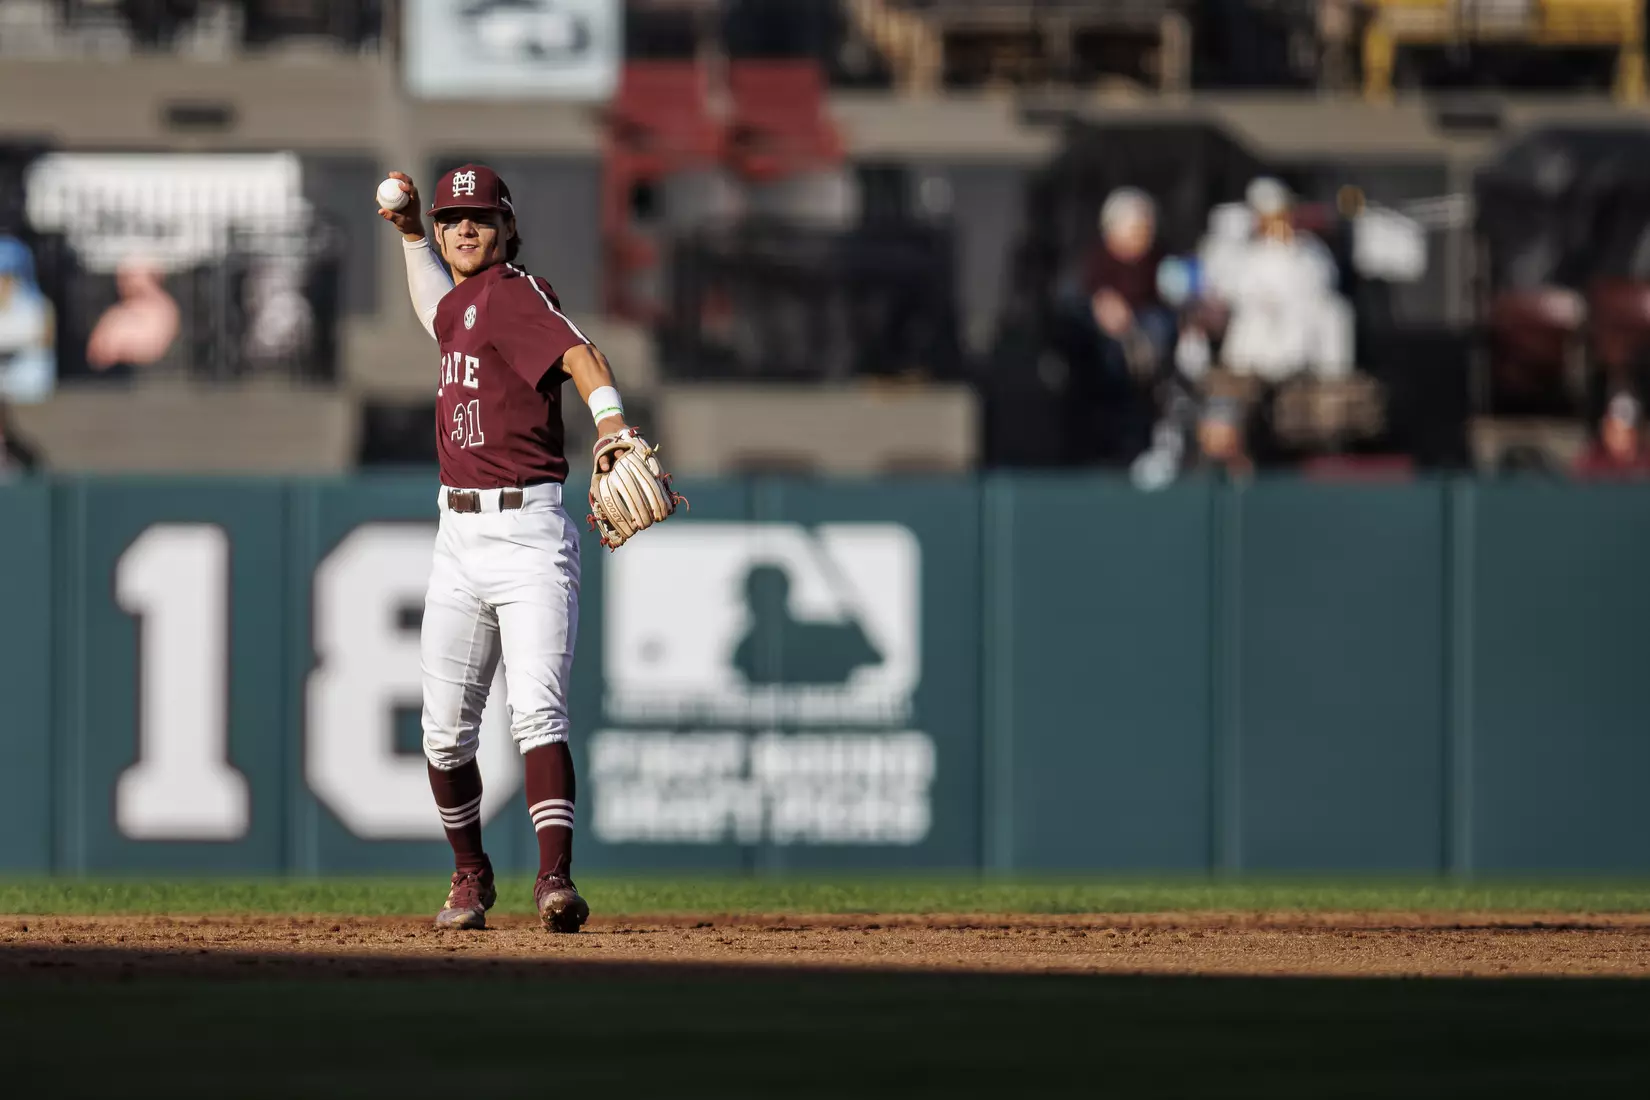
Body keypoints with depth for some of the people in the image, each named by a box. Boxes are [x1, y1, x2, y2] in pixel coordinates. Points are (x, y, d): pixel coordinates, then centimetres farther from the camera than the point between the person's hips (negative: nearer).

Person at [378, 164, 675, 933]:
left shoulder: (514, 294, -7)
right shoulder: (459, 305, 16)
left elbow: (580, 356, -25)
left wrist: (613, 425, -43)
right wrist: (410, 231, 31)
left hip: (528, 534, -8)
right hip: (458, 536, 8)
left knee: (537, 712, -19)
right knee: (445, 729, 7)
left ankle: (555, 881, -26)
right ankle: (470, 876, 24)